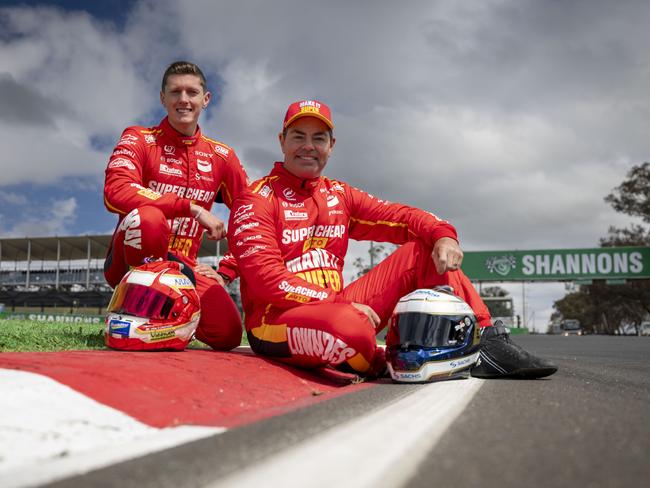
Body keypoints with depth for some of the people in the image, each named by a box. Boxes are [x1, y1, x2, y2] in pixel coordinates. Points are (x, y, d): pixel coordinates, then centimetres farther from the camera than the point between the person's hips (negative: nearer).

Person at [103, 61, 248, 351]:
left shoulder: (221, 156, 7)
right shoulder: (139, 139, -4)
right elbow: (115, 192, -23)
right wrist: (193, 208, -26)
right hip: (129, 261, -4)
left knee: (228, 334, -18)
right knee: (147, 216, -37)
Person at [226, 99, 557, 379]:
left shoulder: (339, 195, 14)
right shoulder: (257, 199, -5)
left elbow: (397, 216, 6)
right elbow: (266, 278, -16)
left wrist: (442, 235, -15)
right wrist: (339, 303, -21)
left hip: (336, 307, 7)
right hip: (276, 320, -6)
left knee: (424, 249, -1)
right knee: (352, 327, -42)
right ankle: (373, 364, -7)